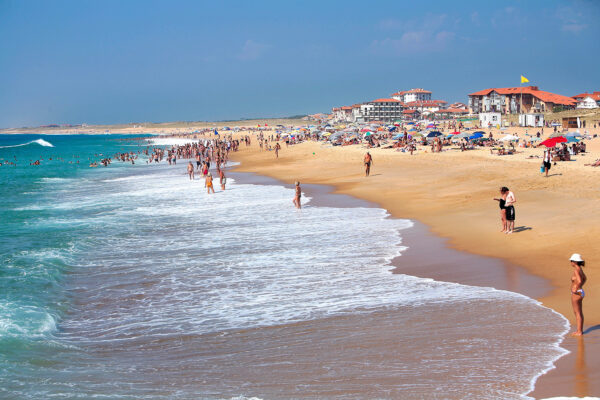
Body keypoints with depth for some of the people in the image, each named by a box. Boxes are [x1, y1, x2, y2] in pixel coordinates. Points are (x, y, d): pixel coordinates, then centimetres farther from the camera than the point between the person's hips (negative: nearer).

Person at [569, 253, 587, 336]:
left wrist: (576, 289, -21)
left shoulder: (576, 270, -20)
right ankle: (580, 330, 24)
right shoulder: (580, 269, 9)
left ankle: (579, 332, 3)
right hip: (580, 292, 10)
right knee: (580, 313, 16)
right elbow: (585, 278, 26)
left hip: (576, 294, -10)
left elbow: (579, 281, -34)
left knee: (577, 313, -2)